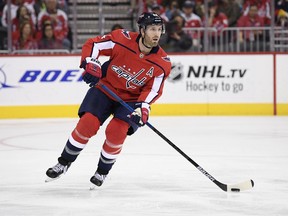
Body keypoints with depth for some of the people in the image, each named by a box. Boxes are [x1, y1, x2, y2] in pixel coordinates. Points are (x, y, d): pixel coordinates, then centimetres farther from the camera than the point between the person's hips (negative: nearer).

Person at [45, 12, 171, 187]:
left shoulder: (163, 63, -16)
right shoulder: (122, 39, -21)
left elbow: (153, 90, -11)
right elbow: (92, 45, -11)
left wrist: (143, 106, -29)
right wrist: (91, 64, -27)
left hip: (132, 99, 0)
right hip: (106, 87, 0)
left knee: (117, 131, -21)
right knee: (87, 124, -14)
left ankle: (103, 171, 3)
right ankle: (64, 163, 5)